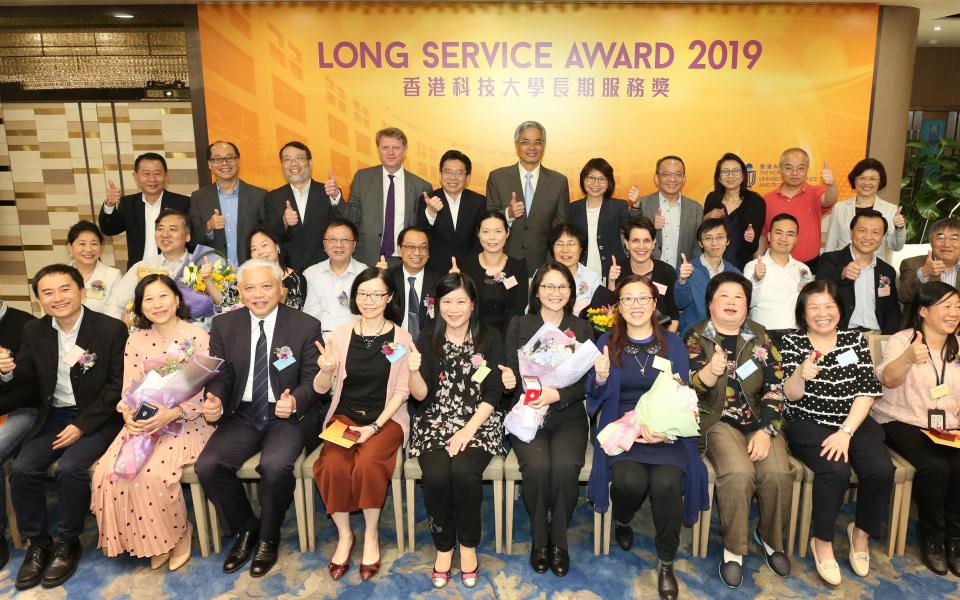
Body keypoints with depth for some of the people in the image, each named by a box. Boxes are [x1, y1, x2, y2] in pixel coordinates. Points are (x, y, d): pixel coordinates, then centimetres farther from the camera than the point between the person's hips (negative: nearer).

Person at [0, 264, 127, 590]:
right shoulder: (34, 332, 5)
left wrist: (82, 426, -15)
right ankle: (37, 543, 5)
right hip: (54, 416, 5)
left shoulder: (111, 329, -10)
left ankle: (68, 542, -2)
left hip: (96, 418, -5)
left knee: (69, 468, -26)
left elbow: (117, 386, -10)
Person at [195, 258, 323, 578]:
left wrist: (294, 401, -25)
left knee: (275, 465, -31)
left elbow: (311, 380, -3)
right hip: (242, 415, 3)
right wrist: (213, 402, -17)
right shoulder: (224, 325, 6)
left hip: (287, 414, -3)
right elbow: (219, 376, 5)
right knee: (207, 466, -20)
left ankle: (268, 537, 0)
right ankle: (245, 528, 8)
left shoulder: (306, 326, -3)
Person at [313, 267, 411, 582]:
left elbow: (401, 391, -2)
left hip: (385, 417, -2)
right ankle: (344, 535, -1)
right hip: (345, 415, 2)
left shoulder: (401, 338, 0)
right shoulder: (341, 334, 4)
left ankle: (371, 535, -4)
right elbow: (321, 388, 4)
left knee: (367, 464, -30)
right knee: (333, 466, -27)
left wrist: (375, 426, -14)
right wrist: (326, 370, -19)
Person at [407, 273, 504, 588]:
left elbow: (493, 394, -2)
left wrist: (468, 431, -14)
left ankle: (468, 545, -3)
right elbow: (421, 396, 0)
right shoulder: (427, 342, 6)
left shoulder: (490, 339, 3)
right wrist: (414, 370, -21)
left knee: (464, 472, -29)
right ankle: (444, 546, -1)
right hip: (435, 423, 1)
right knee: (437, 475, -26)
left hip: (479, 423, -1)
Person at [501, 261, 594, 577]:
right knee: (537, 466, -28)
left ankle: (559, 541, -3)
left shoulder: (582, 329, 10)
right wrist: (508, 379, -21)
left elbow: (586, 382, 1)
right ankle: (539, 540, -2)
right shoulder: (519, 325, 9)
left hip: (568, 416, 1)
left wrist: (558, 394, -18)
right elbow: (511, 373, 3)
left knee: (565, 467, -28)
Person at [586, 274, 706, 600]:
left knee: (666, 481, -27)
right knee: (630, 479, -29)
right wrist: (601, 377, -18)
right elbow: (596, 396, 6)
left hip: (665, 429, 1)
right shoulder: (608, 342, 8)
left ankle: (666, 563, -2)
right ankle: (622, 521, 11)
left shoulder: (672, 342, 8)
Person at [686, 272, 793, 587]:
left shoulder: (759, 337, 8)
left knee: (778, 473, -23)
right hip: (718, 420, -2)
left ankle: (770, 537, 7)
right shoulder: (697, 337, 1)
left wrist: (765, 431, -11)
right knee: (738, 473, -29)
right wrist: (711, 370, -33)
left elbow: (775, 386, 1)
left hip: (760, 420, 3)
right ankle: (733, 548, -7)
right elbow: (694, 387, -10)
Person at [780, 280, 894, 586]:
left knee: (881, 471, -22)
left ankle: (861, 533, 7)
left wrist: (846, 432, -13)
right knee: (835, 470, -29)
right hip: (809, 425, -3)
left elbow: (867, 392, 0)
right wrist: (800, 374, -32)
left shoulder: (856, 340, 6)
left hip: (855, 423, 3)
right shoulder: (792, 342, -1)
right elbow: (791, 395, -8)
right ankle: (822, 542, -5)